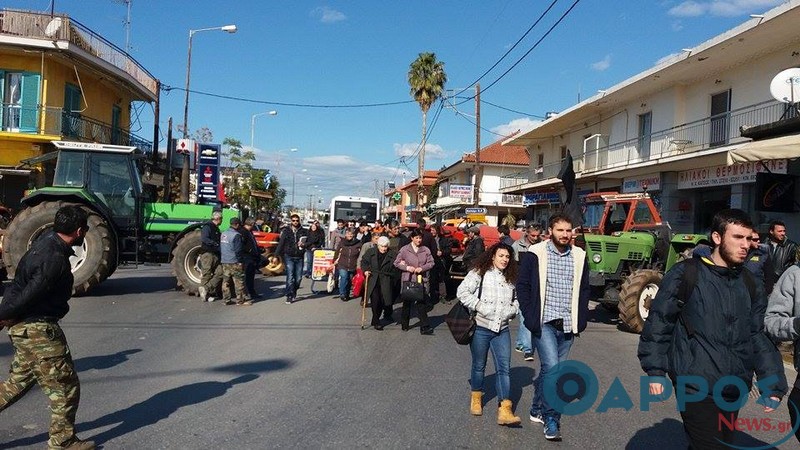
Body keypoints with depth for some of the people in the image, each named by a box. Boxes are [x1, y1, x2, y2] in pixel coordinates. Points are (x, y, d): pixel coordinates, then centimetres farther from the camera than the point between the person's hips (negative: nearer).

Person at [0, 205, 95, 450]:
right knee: (65, 387, 4)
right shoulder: (55, 260, -25)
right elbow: (30, 294, -24)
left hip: (23, 326, 10)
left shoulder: (49, 239, 4)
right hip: (37, 329, -10)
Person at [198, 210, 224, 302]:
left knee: (220, 272, -5)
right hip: (207, 253, -9)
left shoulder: (216, 228, 21)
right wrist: (216, 244, -25)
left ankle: (206, 289, -5)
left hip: (215, 254, 9)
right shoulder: (207, 227, -9)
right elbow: (204, 239, -23)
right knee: (206, 274, -3)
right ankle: (205, 294, 2)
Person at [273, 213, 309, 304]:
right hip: (289, 257, -2)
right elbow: (280, 244, 1)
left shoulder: (303, 231, 6)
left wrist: (304, 244, -10)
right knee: (290, 277, -9)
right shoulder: (286, 231, 1)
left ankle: (294, 291, 30)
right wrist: (276, 255, -4)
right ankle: (289, 296, -4)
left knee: (298, 277, 5)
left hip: (299, 257, 2)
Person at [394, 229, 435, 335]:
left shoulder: (426, 250, 3)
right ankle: (404, 325, 26)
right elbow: (396, 263, 3)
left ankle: (424, 327, -5)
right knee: (407, 302, 11)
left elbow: (431, 263, 5)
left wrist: (422, 268, -11)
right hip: (408, 279, 0)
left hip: (422, 280, 0)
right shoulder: (404, 249, -1)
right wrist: (407, 267, -12)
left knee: (422, 303, -6)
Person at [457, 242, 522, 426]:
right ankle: (476, 398, 34)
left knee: (504, 368, -4)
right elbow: (462, 292, -15)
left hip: (502, 329, 4)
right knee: (479, 366, 11)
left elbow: (516, 300, 24)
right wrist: (480, 306, -18)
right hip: (480, 327, -4)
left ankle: (505, 411, -6)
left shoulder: (510, 279, 13)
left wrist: (511, 310, 4)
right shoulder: (479, 273, -6)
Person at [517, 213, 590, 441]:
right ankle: (551, 420, -3)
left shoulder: (579, 256, 6)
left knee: (550, 369, 14)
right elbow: (522, 286, -2)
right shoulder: (535, 254, -6)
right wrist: (530, 316, -8)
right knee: (552, 368, -15)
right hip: (544, 322, -4)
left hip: (567, 326, 4)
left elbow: (584, 289, 14)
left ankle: (538, 410, 32)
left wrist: (581, 319, 6)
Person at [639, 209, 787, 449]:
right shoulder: (685, 274, -8)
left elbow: (758, 337, 11)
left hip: (735, 391, 6)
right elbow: (658, 323, -6)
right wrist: (655, 371, -7)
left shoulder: (750, 285, 9)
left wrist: (773, 384, 3)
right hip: (696, 388, -6)